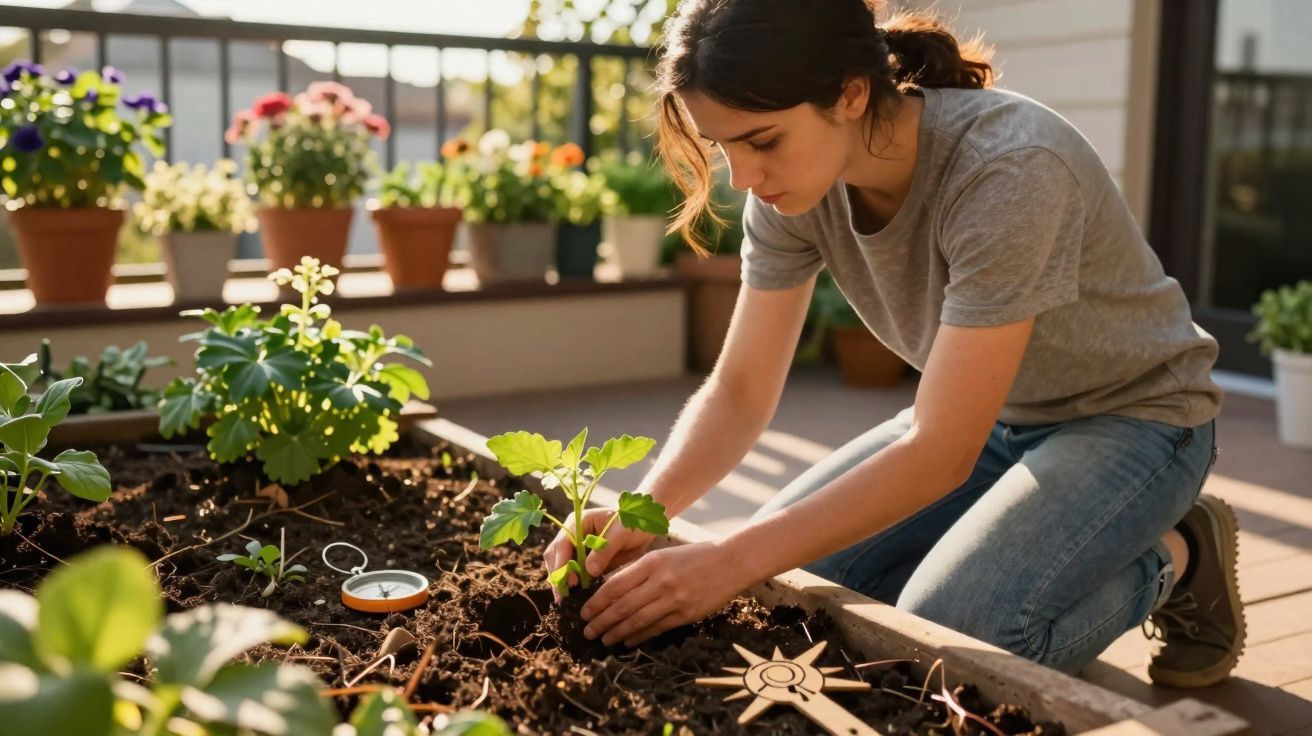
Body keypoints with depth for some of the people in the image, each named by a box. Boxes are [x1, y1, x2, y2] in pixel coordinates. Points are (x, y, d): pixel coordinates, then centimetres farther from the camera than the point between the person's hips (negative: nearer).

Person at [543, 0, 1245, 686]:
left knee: (945, 632, -27)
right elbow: (739, 390, -10)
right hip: (985, 417, 7)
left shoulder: (1009, 170, -34)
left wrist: (732, 562, -37)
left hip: (1129, 415, -6)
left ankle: (1174, 556, 1)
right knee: (789, 577, -6)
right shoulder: (794, 185, -14)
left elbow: (940, 453, -34)